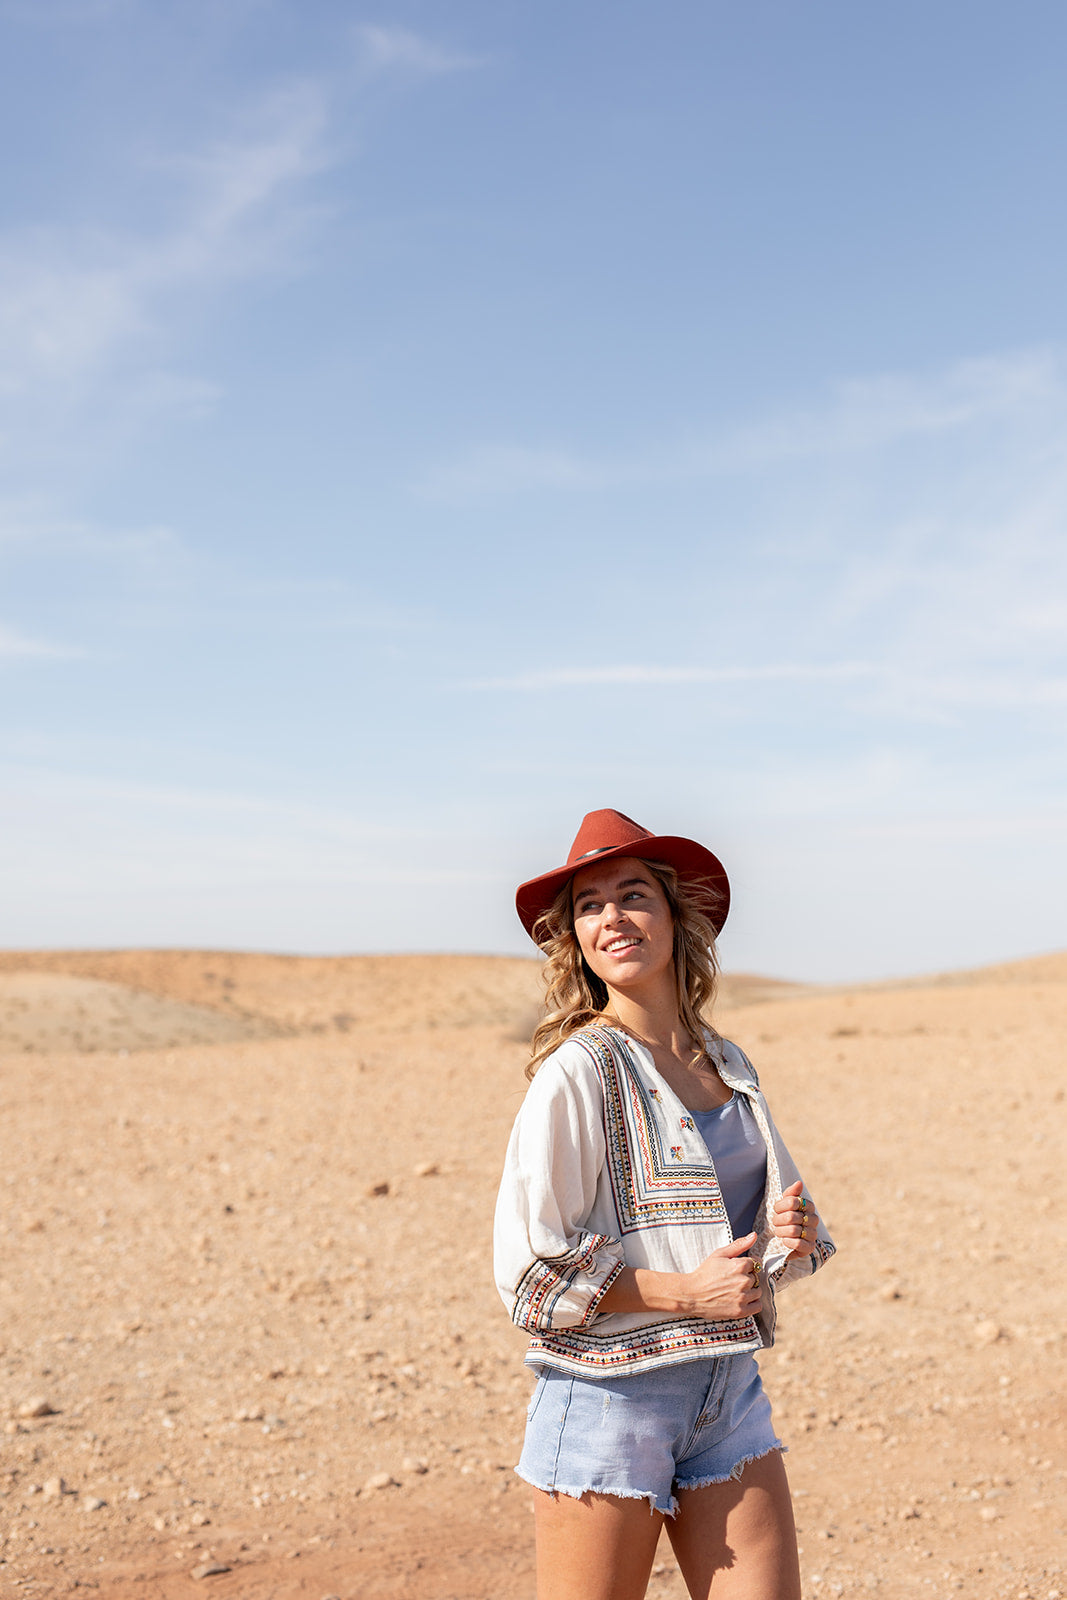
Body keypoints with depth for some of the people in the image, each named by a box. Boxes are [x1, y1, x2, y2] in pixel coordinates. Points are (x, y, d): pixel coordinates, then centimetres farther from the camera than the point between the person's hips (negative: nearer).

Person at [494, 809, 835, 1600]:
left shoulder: (729, 1065, 9)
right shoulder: (578, 1071, -12)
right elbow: (529, 1264, -15)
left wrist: (794, 1233, -1)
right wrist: (687, 1292, -17)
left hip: (729, 1391, 6)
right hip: (609, 1396, -6)